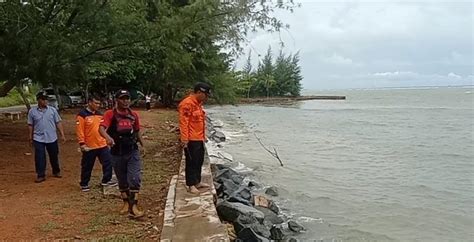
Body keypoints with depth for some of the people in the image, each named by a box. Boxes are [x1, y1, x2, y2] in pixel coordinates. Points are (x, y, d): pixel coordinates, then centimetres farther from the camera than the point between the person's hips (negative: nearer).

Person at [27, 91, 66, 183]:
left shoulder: (52, 110, -2)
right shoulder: (32, 111, -2)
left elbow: (58, 123, 0)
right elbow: (30, 125, 5)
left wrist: (62, 135, -3)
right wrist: (30, 138, 6)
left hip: (52, 138, 1)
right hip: (38, 139, -1)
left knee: (54, 156, 13)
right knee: (39, 158, -2)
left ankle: (56, 171, 32)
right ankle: (41, 175, 8)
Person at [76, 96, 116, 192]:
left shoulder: (100, 114, 10)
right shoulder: (82, 115, -11)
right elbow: (79, 131, -14)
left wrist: (106, 139, 17)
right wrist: (82, 144, -17)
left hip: (102, 145, 6)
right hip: (89, 147, -6)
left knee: (108, 162, 8)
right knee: (87, 166, 7)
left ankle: (106, 180, 23)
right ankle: (84, 184, 23)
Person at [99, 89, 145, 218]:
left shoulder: (134, 115, 3)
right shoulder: (110, 114, -9)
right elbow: (101, 128, -25)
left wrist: (142, 145, 24)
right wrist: (108, 137, -45)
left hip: (132, 151, 1)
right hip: (117, 153, -1)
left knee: (135, 179, -11)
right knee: (122, 180, 14)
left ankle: (133, 207, -9)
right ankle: (126, 203, 33)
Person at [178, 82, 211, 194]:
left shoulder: (198, 103, 14)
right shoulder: (187, 104, -16)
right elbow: (183, 122, -20)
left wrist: (203, 136, 21)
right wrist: (184, 139, -23)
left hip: (199, 139, 10)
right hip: (191, 140, -10)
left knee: (199, 161, 17)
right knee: (191, 162, 0)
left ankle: (197, 182, 29)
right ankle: (191, 185, 10)